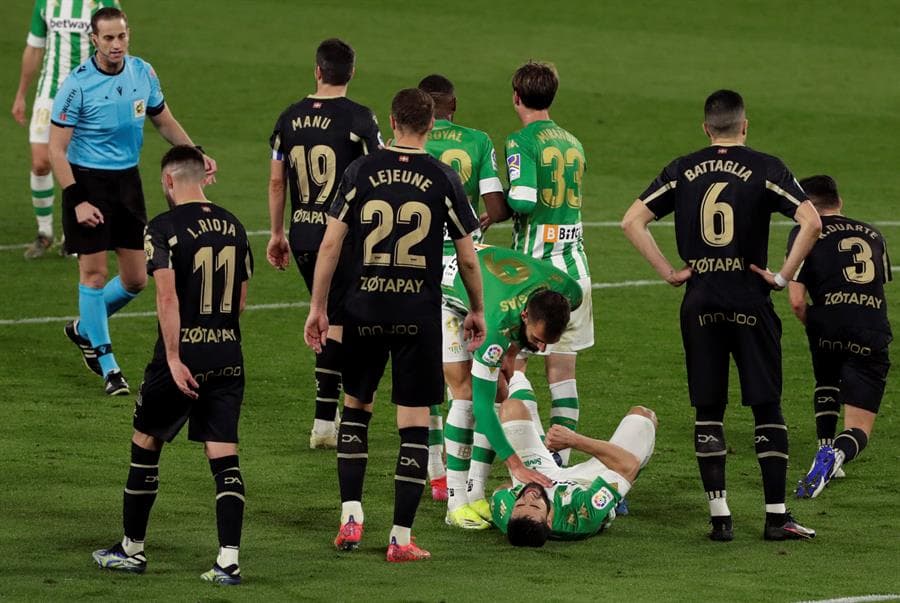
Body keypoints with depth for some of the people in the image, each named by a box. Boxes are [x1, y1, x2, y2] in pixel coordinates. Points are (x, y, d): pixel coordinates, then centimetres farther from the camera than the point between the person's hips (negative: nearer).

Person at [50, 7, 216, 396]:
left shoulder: (143, 73, 0)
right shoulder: (78, 84, -16)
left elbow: (164, 122, 17)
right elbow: (56, 149, -14)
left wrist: (195, 155, 6)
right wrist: (77, 201, -21)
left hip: (127, 180, 5)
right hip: (87, 181, -5)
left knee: (135, 280, 5)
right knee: (94, 272, -5)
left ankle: (84, 330, 31)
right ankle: (108, 367, 6)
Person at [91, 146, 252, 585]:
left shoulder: (164, 228, -10)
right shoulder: (233, 226, 8)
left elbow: (167, 296, -19)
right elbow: (241, 301, 14)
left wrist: (174, 358, -21)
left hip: (183, 355, -4)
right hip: (228, 358, 4)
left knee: (145, 444, 14)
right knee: (224, 457, 1)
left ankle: (132, 549, 22)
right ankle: (228, 561, -8)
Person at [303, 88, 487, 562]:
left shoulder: (361, 171, -1)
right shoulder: (443, 179, -3)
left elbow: (330, 243, -2)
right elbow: (468, 258, 2)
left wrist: (318, 306, 7)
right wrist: (477, 311, 16)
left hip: (363, 310, 1)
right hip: (419, 317, -1)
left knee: (355, 407, 20)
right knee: (414, 423, 4)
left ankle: (351, 516, 12)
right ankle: (401, 537, 3)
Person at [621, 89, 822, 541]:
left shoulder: (682, 171, 6)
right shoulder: (765, 168, -2)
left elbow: (632, 221, 2)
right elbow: (811, 222, -13)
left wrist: (669, 272, 4)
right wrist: (783, 275, -5)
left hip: (699, 304, 2)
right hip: (750, 302, -2)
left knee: (708, 412, 7)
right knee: (767, 408, 5)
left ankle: (719, 516, 3)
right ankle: (776, 515, 3)